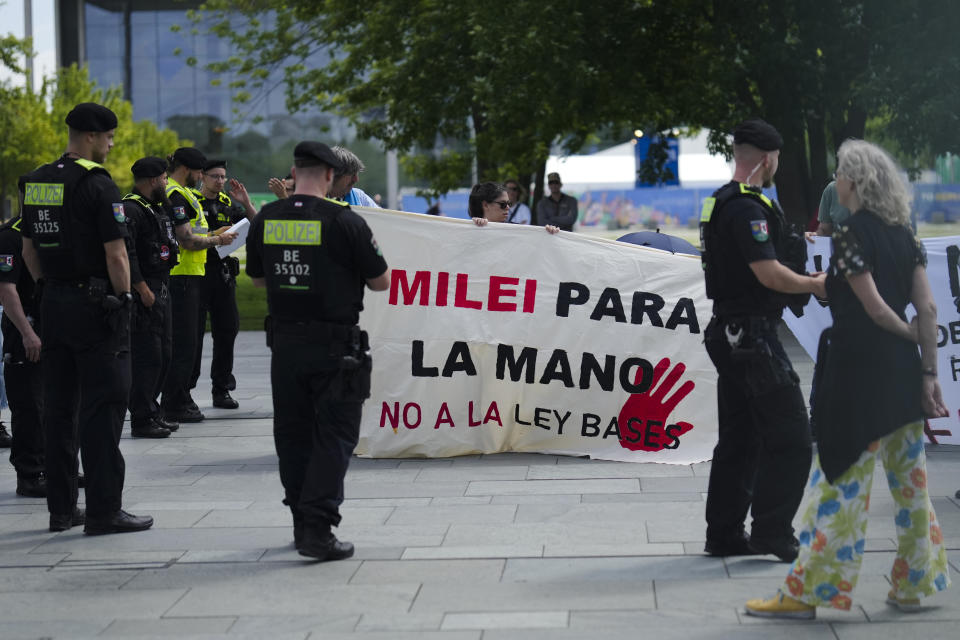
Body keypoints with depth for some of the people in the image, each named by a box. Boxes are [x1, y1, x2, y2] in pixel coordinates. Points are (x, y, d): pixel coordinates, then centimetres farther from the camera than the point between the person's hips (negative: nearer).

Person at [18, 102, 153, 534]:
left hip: (54, 305, 7)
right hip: (96, 305, -7)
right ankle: (104, 510, -3)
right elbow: (116, 255, -16)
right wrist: (124, 300, -5)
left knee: (59, 408, 11)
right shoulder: (98, 184, -14)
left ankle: (61, 507, 16)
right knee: (103, 408, -4)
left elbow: (29, 250, 15)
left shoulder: (35, 183, 9)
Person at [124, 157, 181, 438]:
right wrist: (142, 288, -23)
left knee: (163, 354, 14)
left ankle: (151, 412, 23)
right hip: (143, 293, -10)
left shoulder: (156, 208, 19)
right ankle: (141, 421, -5)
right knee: (147, 357, -9)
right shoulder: (130, 209, -15)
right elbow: (125, 252, -22)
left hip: (161, 291, 10)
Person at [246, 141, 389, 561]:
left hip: (285, 342, 4)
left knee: (293, 434, 15)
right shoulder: (345, 222, -12)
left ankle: (303, 522, 24)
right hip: (334, 346, -4)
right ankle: (318, 530, -7)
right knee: (334, 436, 1)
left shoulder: (266, 220, 2)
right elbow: (381, 282, -4)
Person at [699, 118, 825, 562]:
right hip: (753, 334, -11)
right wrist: (815, 285, -6)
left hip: (731, 334, 11)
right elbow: (769, 273, -21)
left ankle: (724, 534, 17)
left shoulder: (720, 204, 16)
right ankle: (772, 531, -6)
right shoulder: (748, 207, -16)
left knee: (739, 440, 14)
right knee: (790, 438, -7)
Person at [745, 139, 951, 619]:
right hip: (904, 371, 8)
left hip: (860, 369, -8)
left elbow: (874, 307, -16)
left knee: (840, 478, -5)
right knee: (909, 479, 13)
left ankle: (807, 590, -1)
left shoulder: (849, 234, -12)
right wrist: (929, 371, 5)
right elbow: (927, 309, 5)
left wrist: (909, 334, 2)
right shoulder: (904, 235, 9)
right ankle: (911, 586, 21)